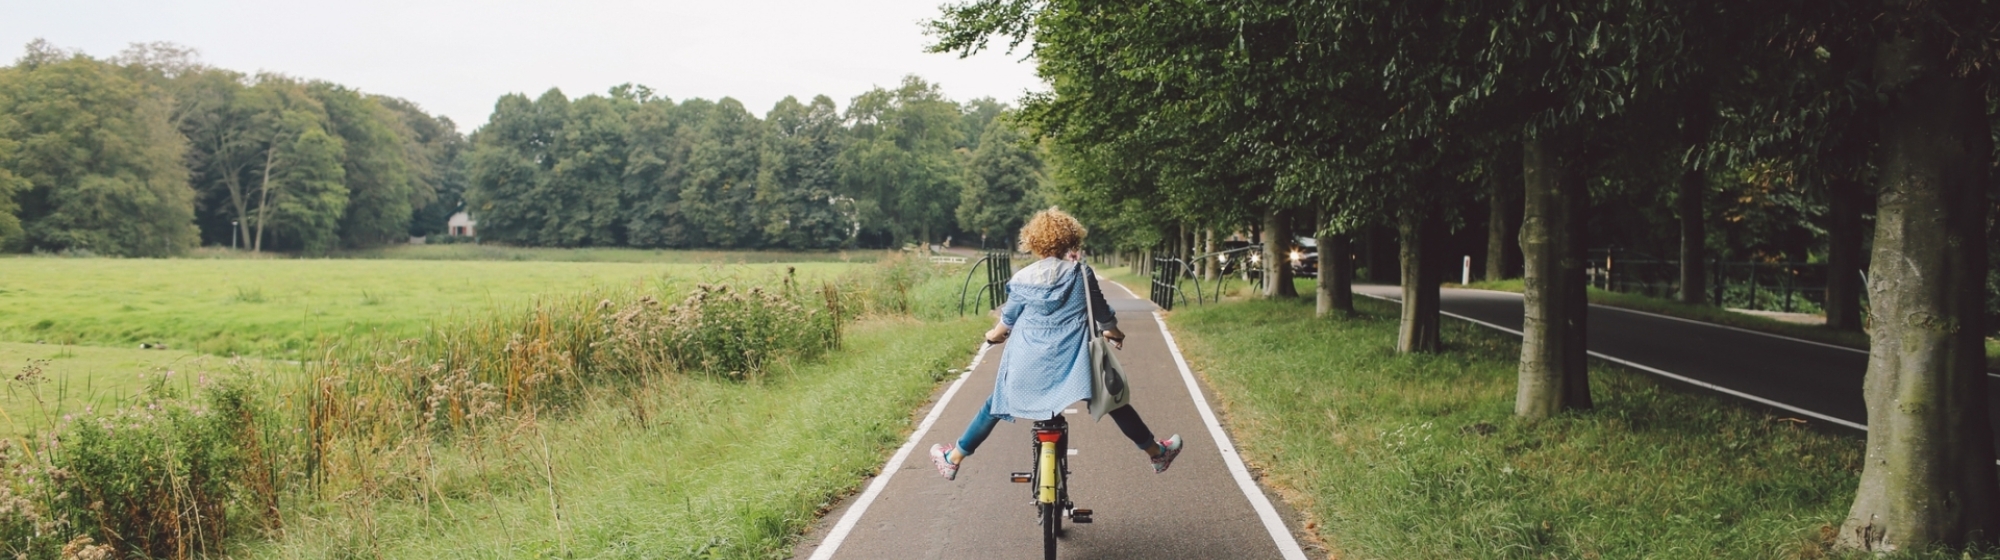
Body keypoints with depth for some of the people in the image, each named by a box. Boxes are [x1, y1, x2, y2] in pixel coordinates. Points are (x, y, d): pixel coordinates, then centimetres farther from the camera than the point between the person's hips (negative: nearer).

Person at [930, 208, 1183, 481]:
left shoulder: (1023, 279, 1)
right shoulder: (1081, 274, 0)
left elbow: (1008, 320, 11)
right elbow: (1103, 314, 11)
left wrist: (993, 335, 34)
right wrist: (1114, 333, 32)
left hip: (1028, 366, 0)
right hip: (1074, 362, 0)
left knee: (996, 405, 17)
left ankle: (953, 459, 25)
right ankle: (1156, 452, 24)